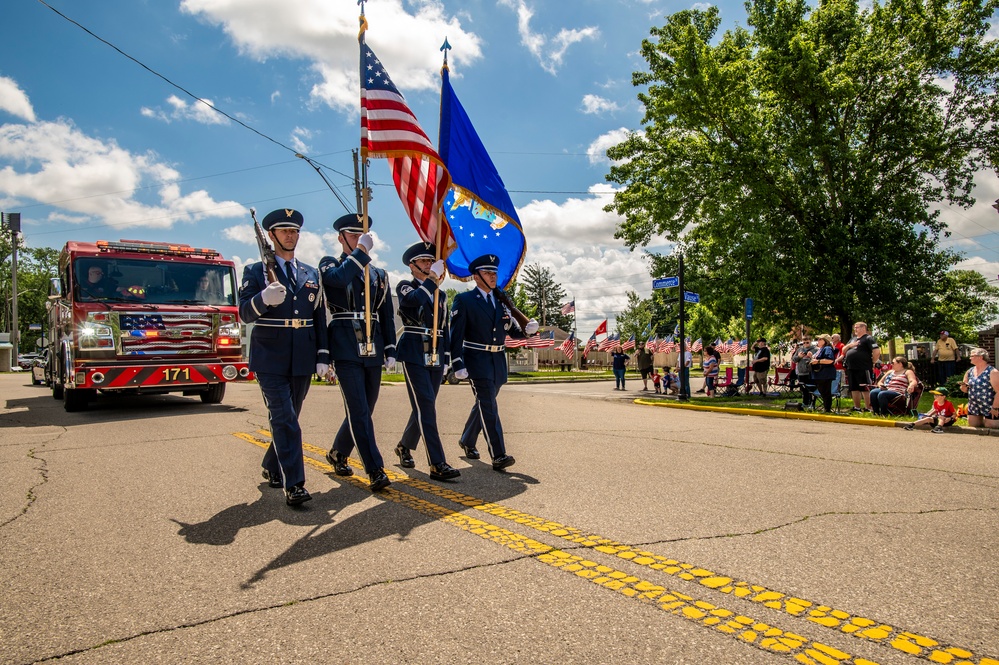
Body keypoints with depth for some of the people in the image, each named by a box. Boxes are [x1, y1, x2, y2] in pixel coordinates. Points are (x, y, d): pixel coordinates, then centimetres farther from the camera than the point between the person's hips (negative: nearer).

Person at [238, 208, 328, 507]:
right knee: (284, 420, -11)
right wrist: (264, 299, -33)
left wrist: (323, 355, 4)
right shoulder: (255, 271, 2)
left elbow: (320, 317, 12)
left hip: (302, 360, 4)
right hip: (270, 359, -4)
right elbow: (245, 313, -11)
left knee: (288, 418, 14)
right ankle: (294, 484, -9)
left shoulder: (311, 274, 13)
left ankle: (272, 467, 34)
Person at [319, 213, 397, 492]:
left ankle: (338, 453, 34)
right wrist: (361, 251, -17)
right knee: (359, 411, -10)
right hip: (346, 351, -5)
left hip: (372, 353, 5)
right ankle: (376, 471, -6)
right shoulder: (329, 264, 5)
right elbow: (338, 278, -22)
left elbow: (387, 317, 15)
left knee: (363, 411, 12)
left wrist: (390, 351, 7)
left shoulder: (379, 275, 17)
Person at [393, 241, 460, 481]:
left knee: (424, 407, 12)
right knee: (427, 407, -12)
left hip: (435, 355, 6)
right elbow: (415, 298, -23)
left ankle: (405, 446, 34)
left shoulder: (440, 294, 18)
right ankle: (437, 464, -13)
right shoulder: (405, 287, 2)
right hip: (414, 354, -6)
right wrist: (432, 277, -19)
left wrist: (446, 359, 14)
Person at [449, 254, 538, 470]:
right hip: (477, 361, -6)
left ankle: (467, 441, 36)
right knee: (488, 406, -12)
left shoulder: (502, 301, 12)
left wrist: (527, 329, -11)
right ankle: (498, 456, -12)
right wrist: (458, 364, -16)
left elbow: (513, 330, 11)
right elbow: (456, 335, -9)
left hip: (498, 362, 6)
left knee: (483, 404, 16)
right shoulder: (464, 300, -4)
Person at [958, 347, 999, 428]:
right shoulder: (969, 372, 6)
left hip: (990, 408, -6)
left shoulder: (992, 372, -13)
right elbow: (965, 390, 14)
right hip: (973, 407, 6)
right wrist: (964, 386, -9)